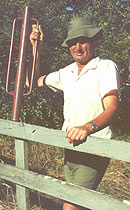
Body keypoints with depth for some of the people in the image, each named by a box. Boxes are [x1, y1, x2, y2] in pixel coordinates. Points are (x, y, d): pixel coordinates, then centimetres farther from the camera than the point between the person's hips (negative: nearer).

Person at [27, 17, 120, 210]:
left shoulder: (105, 67, -7)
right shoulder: (66, 73, 13)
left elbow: (111, 109, -20)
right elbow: (34, 81, 24)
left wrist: (88, 127, -40)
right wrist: (37, 48, 14)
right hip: (70, 146, 7)